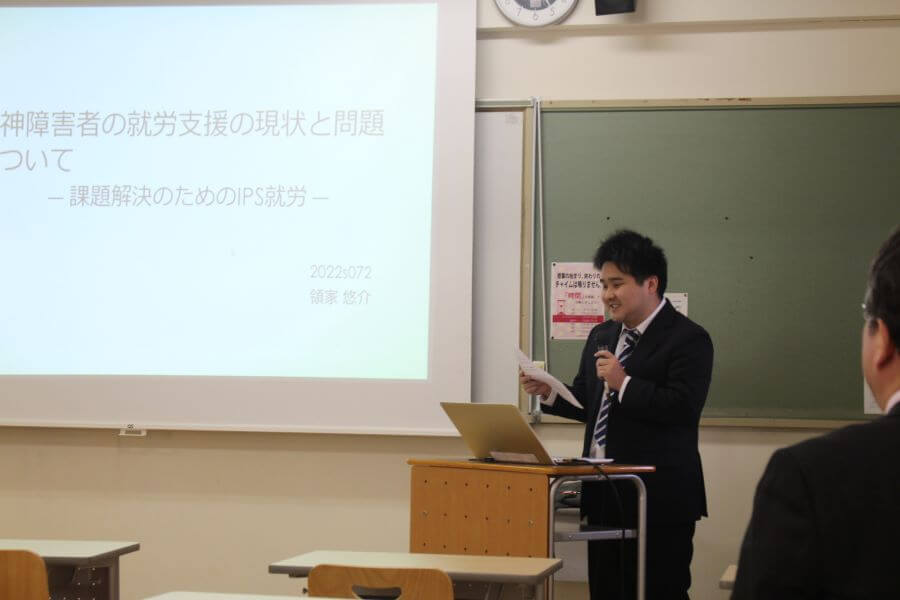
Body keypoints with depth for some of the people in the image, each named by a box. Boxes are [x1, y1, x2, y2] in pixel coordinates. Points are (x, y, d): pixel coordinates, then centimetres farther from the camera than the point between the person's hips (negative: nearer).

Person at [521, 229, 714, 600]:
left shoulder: (688, 339, -9)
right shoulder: (601, 336, 15)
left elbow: (684, 408, -20)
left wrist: (624, 383, -21)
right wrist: (548, 392, 2)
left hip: (657, 499, -8)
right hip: (604, 495, 8)